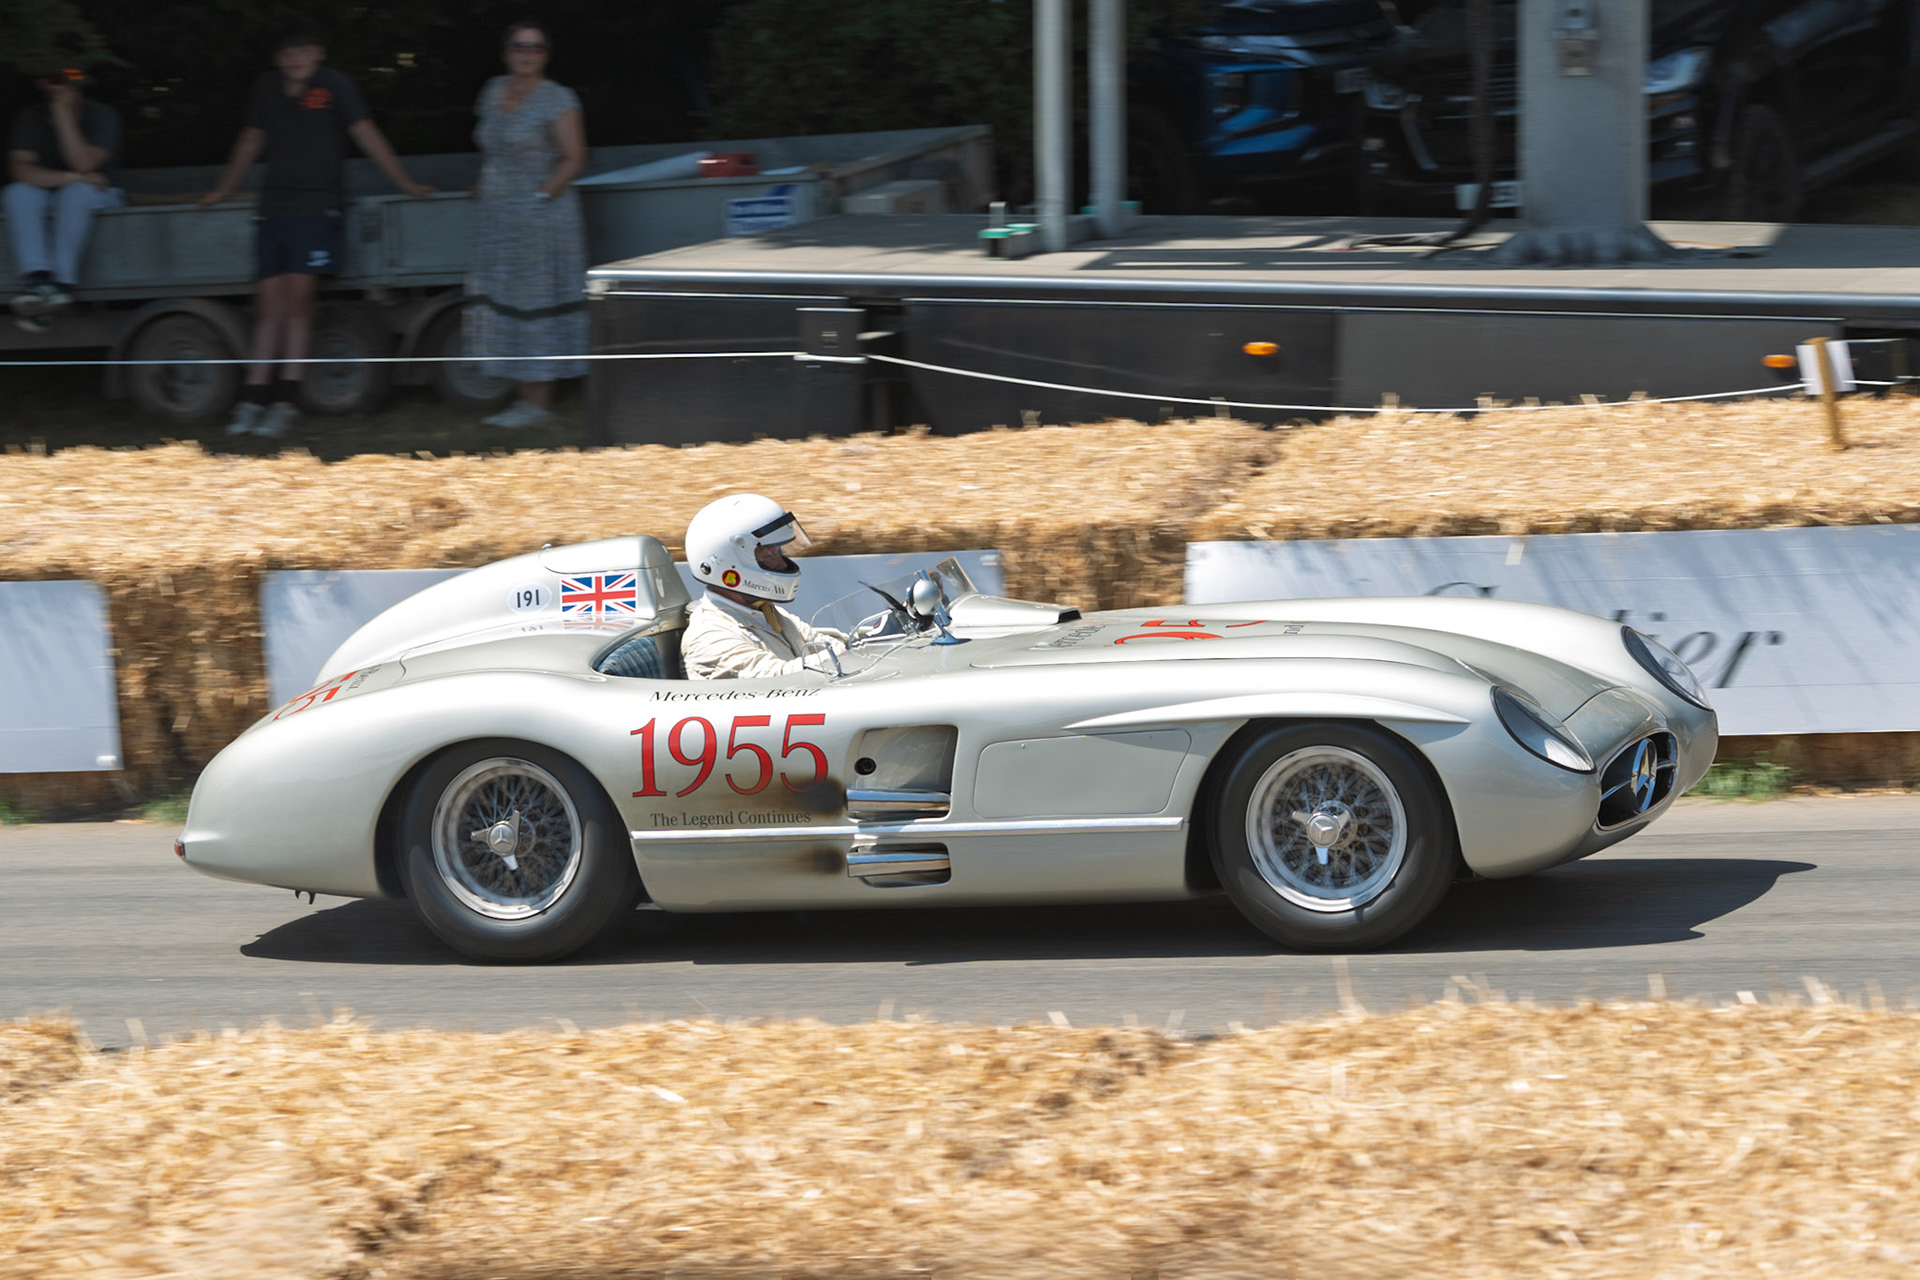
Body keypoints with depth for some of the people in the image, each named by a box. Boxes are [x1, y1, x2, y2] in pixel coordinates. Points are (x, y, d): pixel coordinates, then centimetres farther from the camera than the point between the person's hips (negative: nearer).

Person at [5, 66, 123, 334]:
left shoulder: (102, 115, -11)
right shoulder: (33, 117, -4)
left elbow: (83, 165, -24)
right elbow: (19, 168, -16)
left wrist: (64, 117, -26)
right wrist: (69, 178, -26)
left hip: (97, 195, -2)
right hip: (45, 201, 2)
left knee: (77, 192, -36)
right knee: (18, 193, -29)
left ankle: (62, 281, -41)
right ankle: (36, 277, -44)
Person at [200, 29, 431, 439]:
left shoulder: (333, 86, 0)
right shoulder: (267, 87, 12)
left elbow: (365, 134, 2)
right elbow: (251, 141, 24)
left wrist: (404, 182, 0)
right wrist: (221, 192, 31)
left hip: (317, 207, -4)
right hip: (273, 208, 4)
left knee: (298, 295, -13)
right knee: (268, 301, -1)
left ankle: (286, 400, -11)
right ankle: (253, 398, 0)